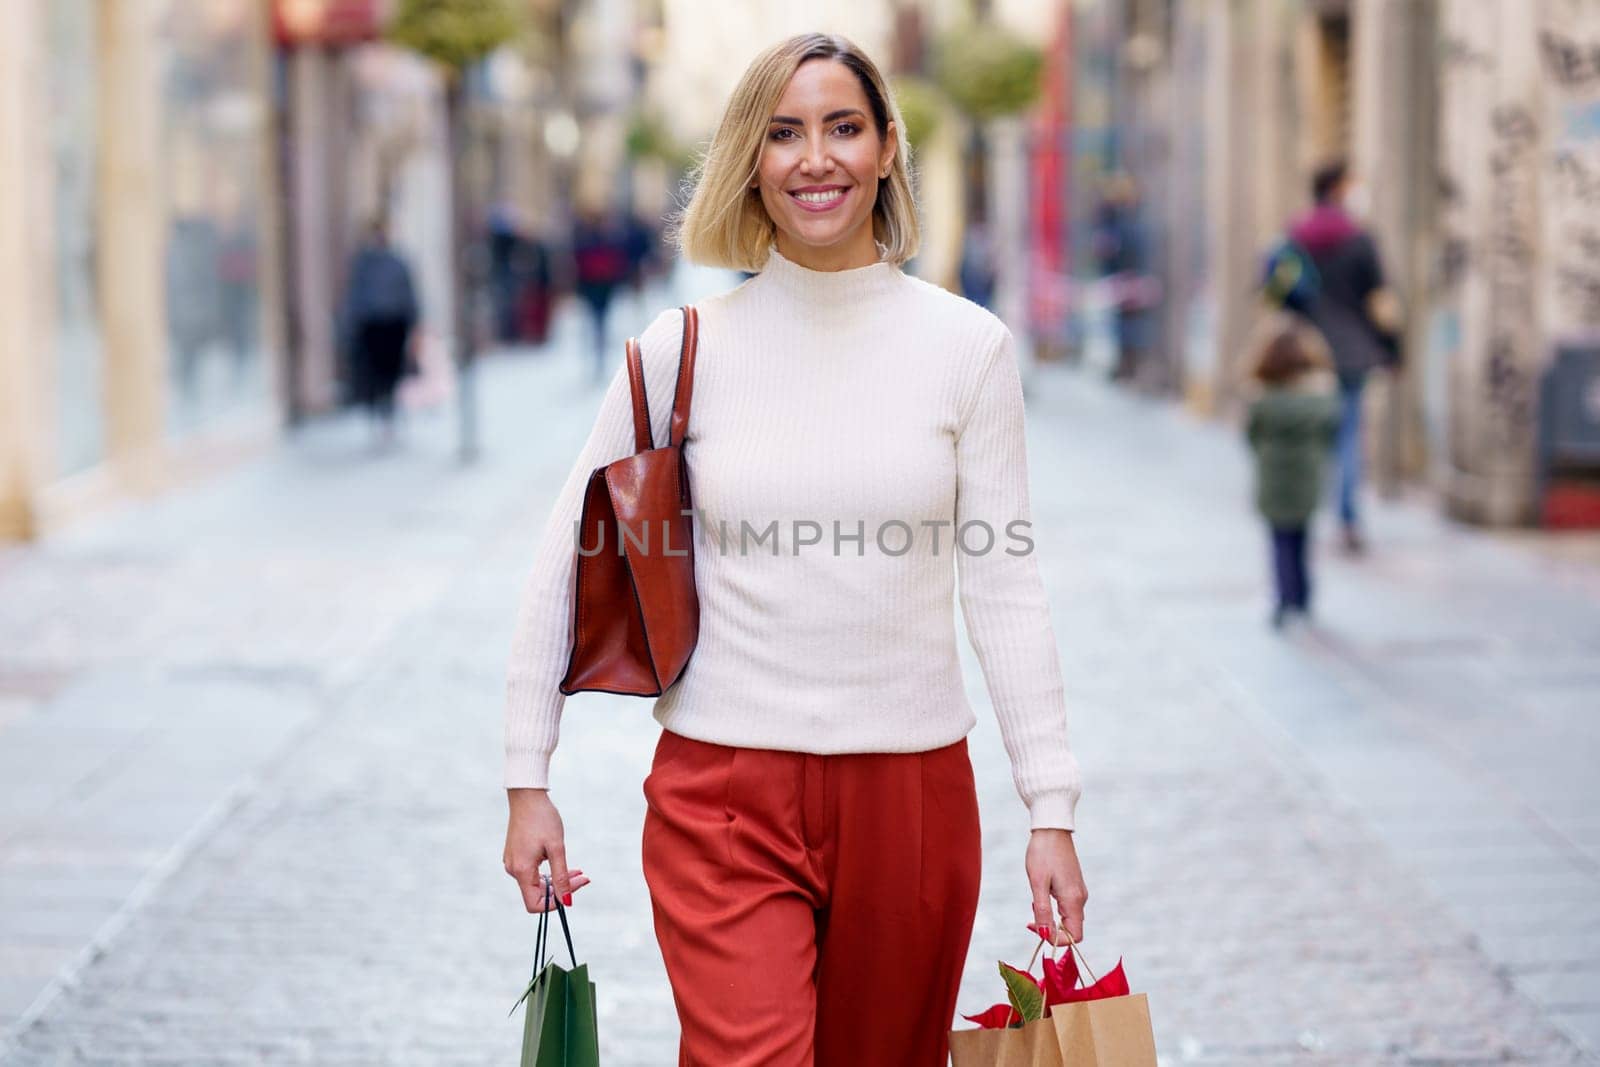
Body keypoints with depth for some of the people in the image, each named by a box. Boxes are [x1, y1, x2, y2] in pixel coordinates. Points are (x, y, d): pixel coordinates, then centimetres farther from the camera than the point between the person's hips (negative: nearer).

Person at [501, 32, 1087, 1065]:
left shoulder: (968, 348, 1)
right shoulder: (685, 348, -1)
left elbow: (1004, 587, 2)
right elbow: (569, 561, 5)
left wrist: (1051, 809, 0)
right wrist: (528, 780, 3)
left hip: (912, 794, 1)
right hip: (723, 796, -1)